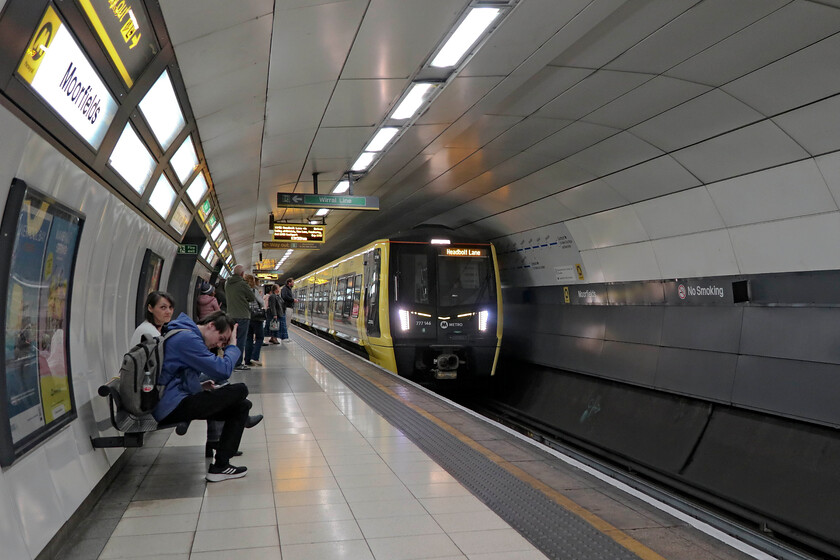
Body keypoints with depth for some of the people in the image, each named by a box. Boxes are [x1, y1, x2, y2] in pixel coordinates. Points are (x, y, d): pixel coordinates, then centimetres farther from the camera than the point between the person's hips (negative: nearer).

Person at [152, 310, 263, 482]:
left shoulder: (188, 336, 18)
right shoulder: (187, 338, -17)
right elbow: (223, 370, -21)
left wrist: (199, 386, 11)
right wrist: (232, 346, -5)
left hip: (169, 406, 11)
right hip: (173, 407, -11)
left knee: (242, 405, 10)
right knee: (240, 390, -10)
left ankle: (220, 466, 15)